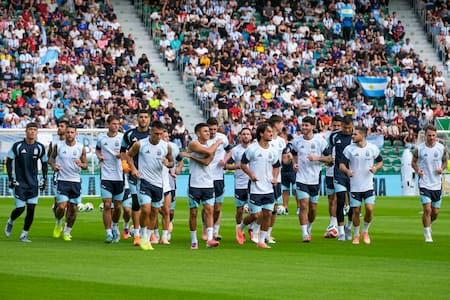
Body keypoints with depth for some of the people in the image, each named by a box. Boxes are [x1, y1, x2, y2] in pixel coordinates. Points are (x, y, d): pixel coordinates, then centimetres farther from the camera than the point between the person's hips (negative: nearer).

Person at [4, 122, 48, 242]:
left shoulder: (40, 147, 2)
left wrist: (44, 179, 6)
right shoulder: (17, 146, -6)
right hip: (20, 183, -3)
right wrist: (11, 178, -6)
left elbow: (44, 163, 14)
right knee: (20, 209, -6)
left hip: (33, 183, 3)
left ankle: (24, 235, 8)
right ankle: (10, 222, 27)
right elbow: (9, 161, 1)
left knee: (31, 209, -4)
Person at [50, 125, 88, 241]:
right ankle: (58, 224, 16)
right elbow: (51, 158, 14)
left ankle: (67, 232, 19)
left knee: (73, 209, 3)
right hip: (62, 180, -2)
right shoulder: (58, 146, 0)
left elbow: (86, 166, 6)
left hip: (76, 181, 2)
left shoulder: (81, 148, 1)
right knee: (62, 206, -14)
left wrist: (81, 164, -17)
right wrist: (53, 165, -8)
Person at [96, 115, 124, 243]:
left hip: (119, 176, 0)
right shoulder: (101, 138, 5)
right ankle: (109, 233, -6)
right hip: (106, 176, 0)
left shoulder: (122, 137, -1)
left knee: (117, 206, 7)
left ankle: (115, 225, 35)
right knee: (107, 205, -9)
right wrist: (98, 155, 4)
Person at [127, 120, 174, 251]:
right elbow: (129, 155, 8)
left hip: (158, 183, 4)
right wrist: (133, 168, -8)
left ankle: (147, 239, 22)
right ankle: (143, 236, 3)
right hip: (144, 181, -4)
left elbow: (171, 162, 13)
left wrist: (168, 164, -11)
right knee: (146, 209, -17)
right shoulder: (140, 144, -8)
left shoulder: (166, 147, 0)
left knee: (154, 212, 8)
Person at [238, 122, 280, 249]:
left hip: (269, 189, 5)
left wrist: (275, 178, 3)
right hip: (255, 188, -5)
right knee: (255, 215, -5)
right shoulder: (252, 149, -8)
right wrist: (251, 175, -13)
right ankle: (240, 228, 25)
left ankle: (261, 241, 11)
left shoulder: (273, 151, 7)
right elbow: (243, 164, 0)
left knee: (268, 213, 0)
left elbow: (276, 166, 20)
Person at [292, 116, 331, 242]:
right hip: (301, 178, 0)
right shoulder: (297, 141, 3)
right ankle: (305, 234, -9)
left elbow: (329, 158, 0)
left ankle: (309, 229, 34)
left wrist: (317, 158, -17)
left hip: (315, 179, 0)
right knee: (304, 205, -12)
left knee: (313, 208, 8)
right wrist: (294, 163, 2)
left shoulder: (320, 141, -4)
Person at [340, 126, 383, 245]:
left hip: (368, 186, 0)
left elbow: (380, 162, 13)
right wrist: (347, 171, -25)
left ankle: (365, 231, 14)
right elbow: (341, 164, -3)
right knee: (356, 211, 1)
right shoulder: (349, 149, -3)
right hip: (354, 186, 0)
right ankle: (356, 235, 20)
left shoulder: (373, 148, 0)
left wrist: (376, 168, -10)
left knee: (370, 209, -10)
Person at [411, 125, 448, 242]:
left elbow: (445, 161, 12)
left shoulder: (442, 148, -1)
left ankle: (428, 224, 40)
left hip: (437, 184, 3)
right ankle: (427, 235, 0)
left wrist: (442, 169, -9)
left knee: (435, 212, 8)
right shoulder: (419, 149, -6)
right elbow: (413, 162, 6)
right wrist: (417, 170, -14)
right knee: (427, 209, -13)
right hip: (424, 183, -3)